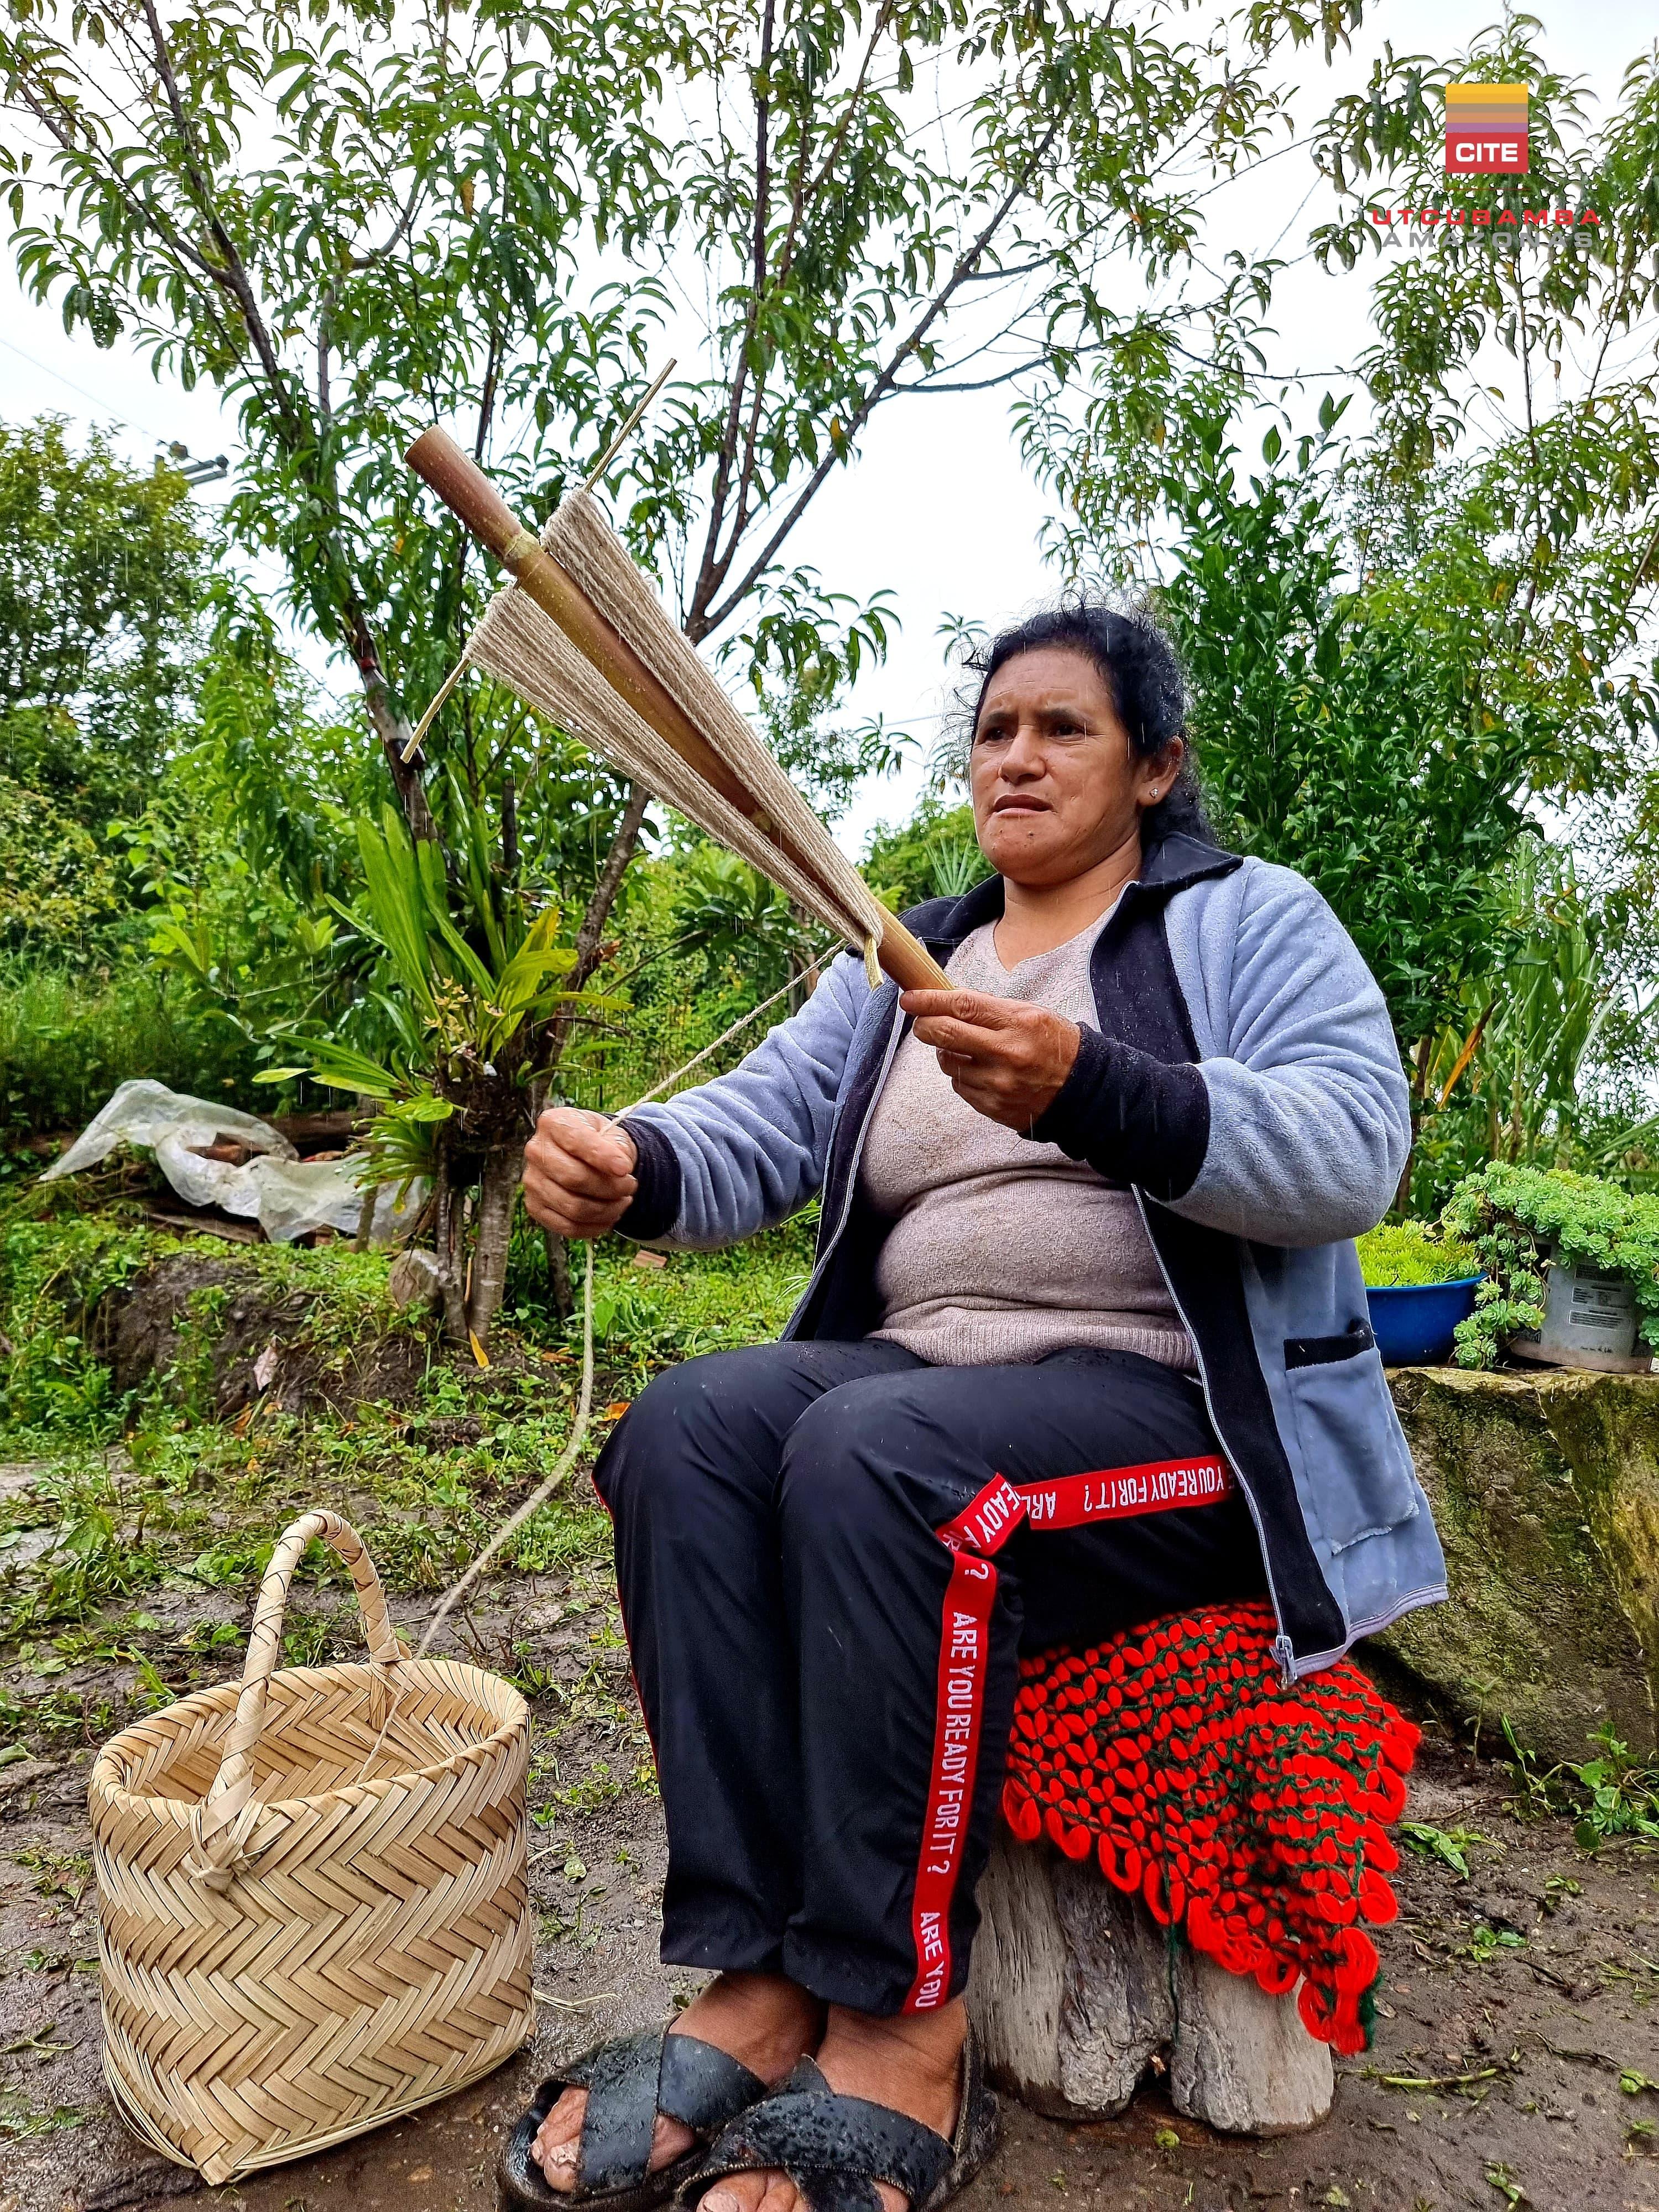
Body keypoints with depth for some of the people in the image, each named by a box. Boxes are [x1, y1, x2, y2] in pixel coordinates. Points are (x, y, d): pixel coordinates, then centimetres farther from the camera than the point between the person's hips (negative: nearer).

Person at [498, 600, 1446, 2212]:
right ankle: (761, 1982, -19)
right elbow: (758, 1133, 4)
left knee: (877, 1454, -32)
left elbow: (1350, 1153, -13)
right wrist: (629, 1163, -20)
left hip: (1188, 1405, -4)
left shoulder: (1252, 923, 4)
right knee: (688, 1430, -23)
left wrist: (1090, 1090, -29)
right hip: (922, 1379, 5)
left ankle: (900, 2037, -20)